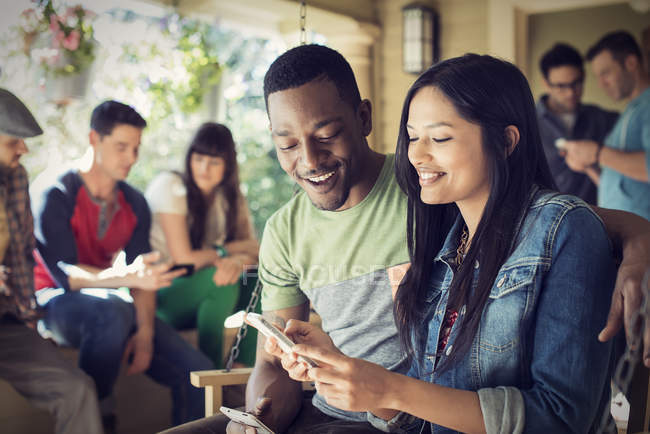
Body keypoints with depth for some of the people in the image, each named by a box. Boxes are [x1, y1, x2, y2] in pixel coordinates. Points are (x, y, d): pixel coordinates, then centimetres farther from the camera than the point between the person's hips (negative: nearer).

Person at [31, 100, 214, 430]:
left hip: (113, 307, 5)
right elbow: (63, 273, -24)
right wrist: (127, 277, -42)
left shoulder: (134, 203, 6)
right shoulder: (55, 197, -12)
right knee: (112, 308, -40)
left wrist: (145, 333, -16)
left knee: (198, 372, -13)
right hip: (56, 304, -5)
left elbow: (143, 274, 0)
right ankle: (96, 410, -19)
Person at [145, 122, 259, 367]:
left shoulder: (231, 197, 5)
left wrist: (237, 262, -29)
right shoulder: (170, 186, -14)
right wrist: (226, 251, -8)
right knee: (220, 279, -31)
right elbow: (184, 259, -19)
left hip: (199, 292, 6)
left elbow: (253, 251, -6)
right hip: (157, 295, -6)